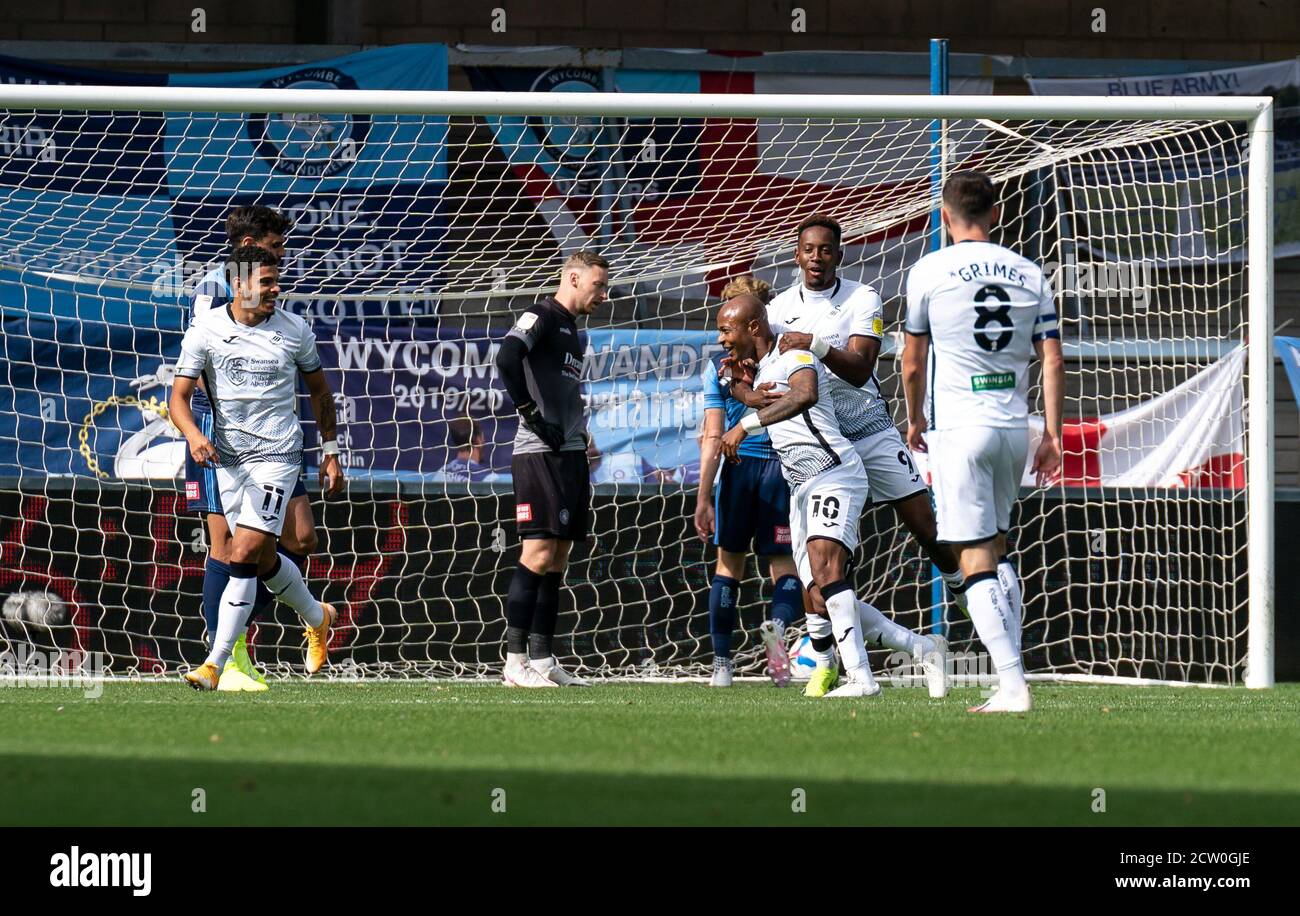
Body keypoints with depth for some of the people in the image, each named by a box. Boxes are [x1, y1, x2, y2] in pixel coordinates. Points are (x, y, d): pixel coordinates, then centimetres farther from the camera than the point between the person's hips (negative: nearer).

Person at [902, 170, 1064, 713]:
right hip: (1014, 426, 5)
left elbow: (913, 364, 6)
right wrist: (1053, 435, 9)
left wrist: (914, 422, 22)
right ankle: (1011, 679, 16)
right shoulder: (1030, 275, 8)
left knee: (975, 561, -6)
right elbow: (1052, 362, 4)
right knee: (998, 549, 20)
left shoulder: (929, 271, -1)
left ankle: (1012, 686, -15)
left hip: (959, 427, -5)